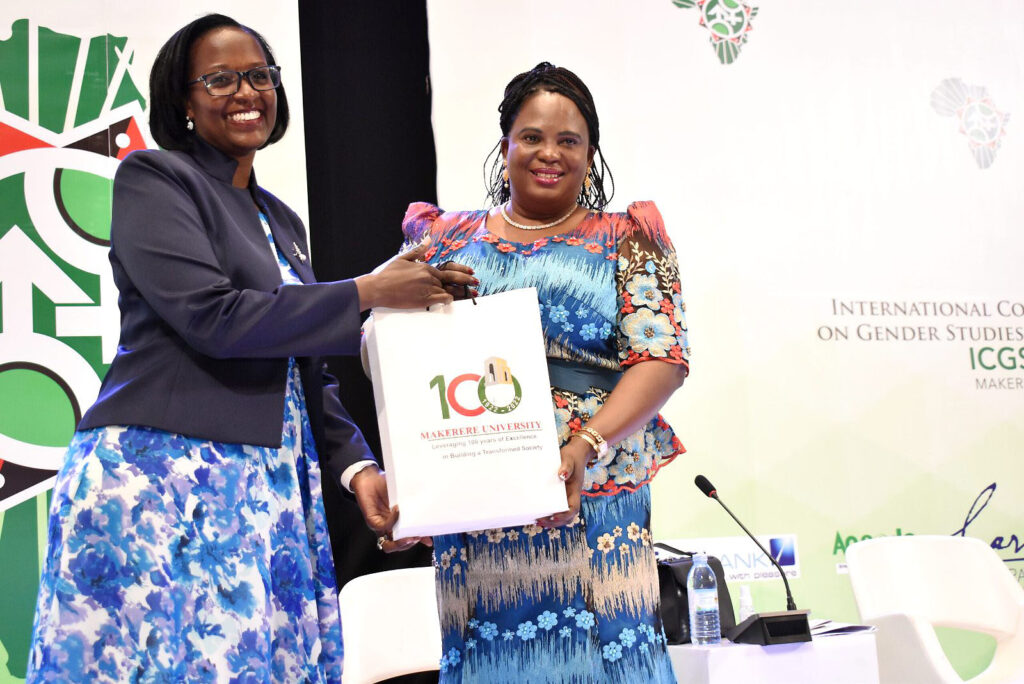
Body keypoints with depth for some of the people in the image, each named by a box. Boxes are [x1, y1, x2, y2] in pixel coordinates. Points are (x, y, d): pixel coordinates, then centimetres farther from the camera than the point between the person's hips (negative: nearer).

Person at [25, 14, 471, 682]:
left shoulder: (283, 221, 21)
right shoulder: (152, 177, -1)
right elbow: (211, 315, -15)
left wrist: (356, 464, 5)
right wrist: (366, 292, -11)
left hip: (271, 488, 7)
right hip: (160, 473, -7)